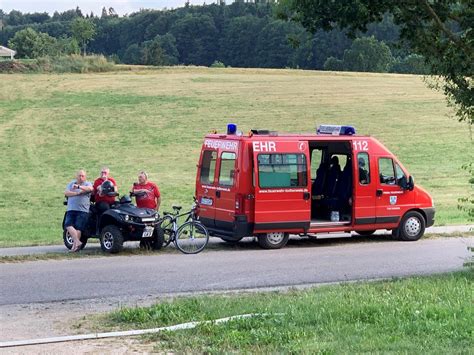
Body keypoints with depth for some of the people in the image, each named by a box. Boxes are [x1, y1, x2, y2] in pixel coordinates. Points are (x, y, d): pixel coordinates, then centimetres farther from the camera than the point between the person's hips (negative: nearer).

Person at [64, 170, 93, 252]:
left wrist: (78, 187, -26)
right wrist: (77, 193, -11)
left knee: (78, 228, -9)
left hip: (83, 210, -3)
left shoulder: (87, 184, 9)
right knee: (68, 224, -16)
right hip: (71, 209, 3)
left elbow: (90, 188, -15)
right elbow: (66, 193, 4)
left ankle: (75, 245, -7)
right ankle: (77, 242, -21)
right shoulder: (71, 184, 20)